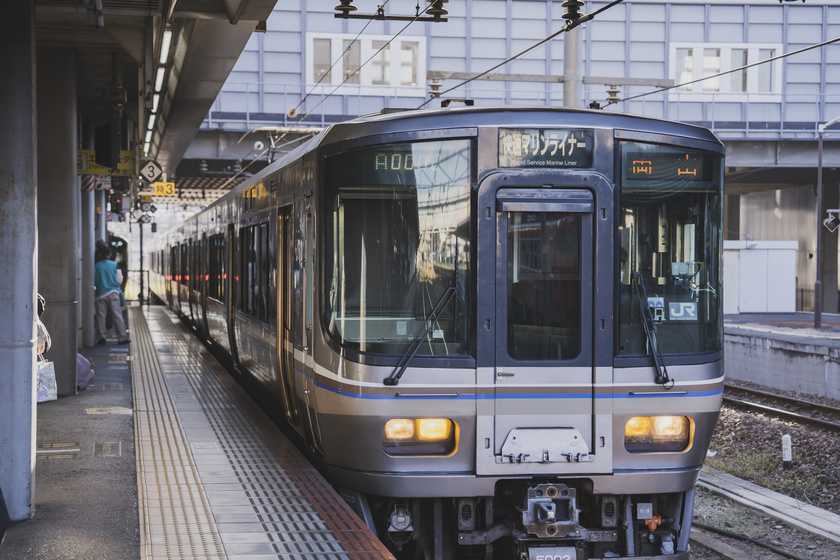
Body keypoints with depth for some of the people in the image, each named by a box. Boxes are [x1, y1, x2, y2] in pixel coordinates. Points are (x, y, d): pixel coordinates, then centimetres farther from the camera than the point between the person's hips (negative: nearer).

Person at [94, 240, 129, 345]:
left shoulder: (96, 266, 1)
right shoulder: (114, 265, 2)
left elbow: (94, 281, 5)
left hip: (101, 294, 0)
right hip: (113, 293, 0)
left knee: (101, 316, 4)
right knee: (117, 315, 0)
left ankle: (101, 337, -4)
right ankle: (122, 337, -1)